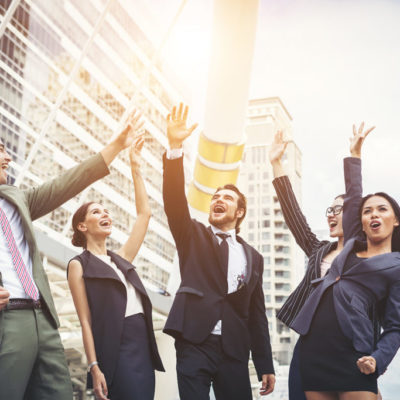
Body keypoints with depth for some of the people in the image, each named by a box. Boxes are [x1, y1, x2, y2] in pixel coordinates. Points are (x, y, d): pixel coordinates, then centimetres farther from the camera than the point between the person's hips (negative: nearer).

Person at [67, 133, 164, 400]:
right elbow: (86, 320, -5)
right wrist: (94, 367, -13)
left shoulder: (121, 259, 18)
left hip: (144, 346, 7)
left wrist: (136, 169, 15)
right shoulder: (79, 265, 1)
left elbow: (144, 213, 17)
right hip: (116, 349, -7)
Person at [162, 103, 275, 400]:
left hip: (234, 351, 2)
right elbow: (175, 201, -6)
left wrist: (265, 366, 8)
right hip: (194, 344, -2)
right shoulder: (193, 236, 13)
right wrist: (175, 147, -18)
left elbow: (257, 315, 14)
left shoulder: (253, 258, 17)